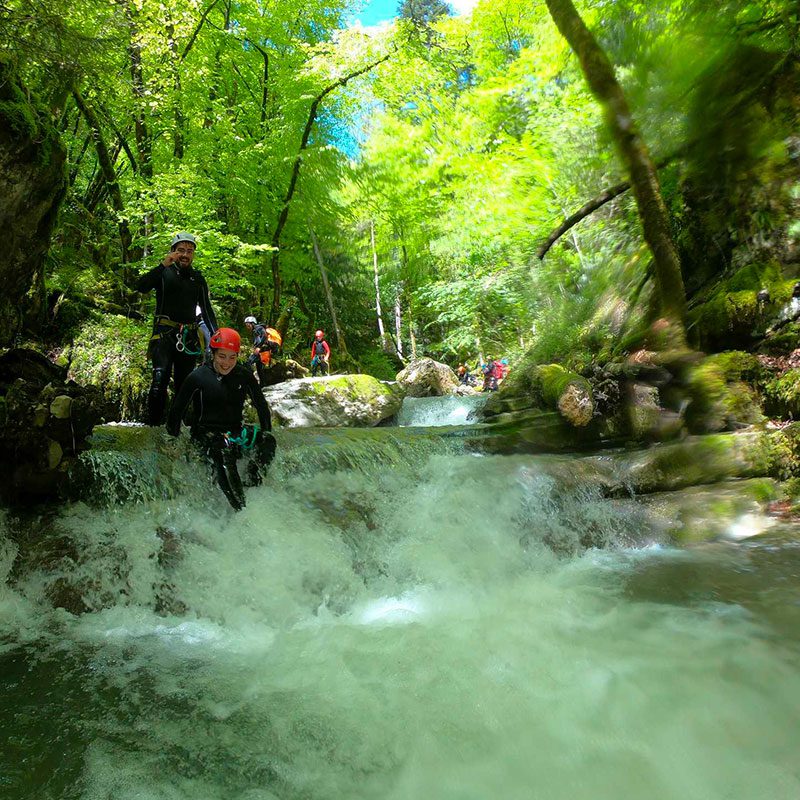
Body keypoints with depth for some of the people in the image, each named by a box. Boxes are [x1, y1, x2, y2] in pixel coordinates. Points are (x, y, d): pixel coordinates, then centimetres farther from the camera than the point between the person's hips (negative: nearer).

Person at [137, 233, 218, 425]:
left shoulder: (198, 279, 17)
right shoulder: (164, 272, 5)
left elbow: (207, 309, 17)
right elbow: (141, 286, -13)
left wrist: (215, 335, 5)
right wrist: (163, 265, -21)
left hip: (189, 338, 4)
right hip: (164, 334, -4)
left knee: (184, 384, 5)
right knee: (160, 380, -19)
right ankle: (154, 424, -13)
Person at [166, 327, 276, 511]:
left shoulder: (244, 376, 1)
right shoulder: (198, 377, -7)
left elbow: (261, 405, 13)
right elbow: (177, 409, 1)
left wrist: (266, 433, 12)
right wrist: (173, 437, 1)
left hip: (235, 430, 4)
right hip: (205, 432, -4)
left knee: (267, 441, -24)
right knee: (223, 450, -37)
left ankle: (252, 485, -14)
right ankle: (240, 509, -32)